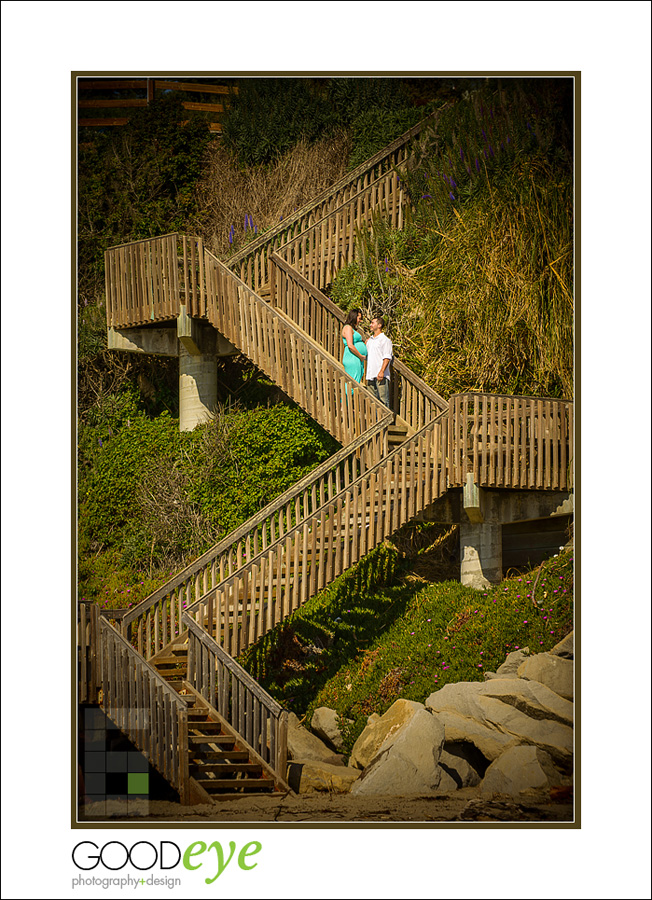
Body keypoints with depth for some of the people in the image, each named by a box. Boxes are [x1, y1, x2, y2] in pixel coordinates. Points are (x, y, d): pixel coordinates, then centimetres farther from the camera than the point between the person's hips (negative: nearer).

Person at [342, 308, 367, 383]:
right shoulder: (348, 328, -9)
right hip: (352, 360, -10)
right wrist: (361, 356, -14)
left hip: (358, 360, 10)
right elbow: (350, 346, -20)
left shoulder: (354, 329, 23)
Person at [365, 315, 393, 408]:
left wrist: (382, 372, -21)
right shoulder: (370, 340, 21)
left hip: (381, 376, -7)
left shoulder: (385, 340, -3)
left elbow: (387, 358, -11)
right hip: (370, 375, 7)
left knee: (383, 399, -10)